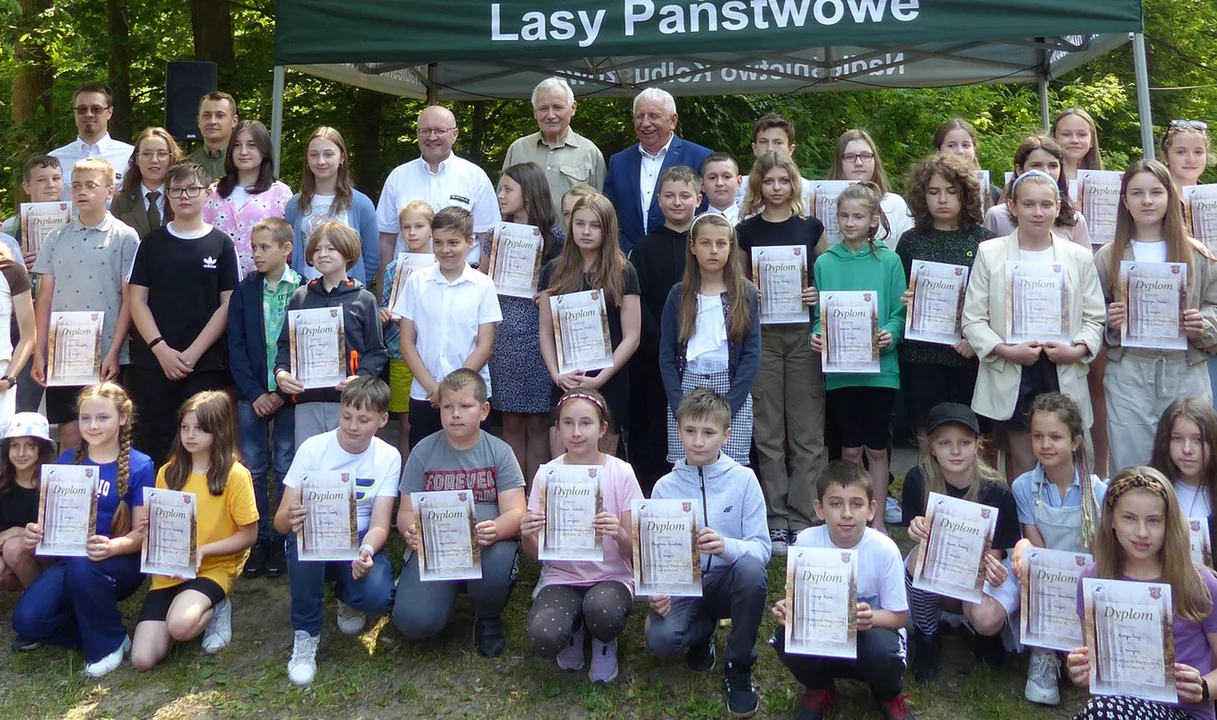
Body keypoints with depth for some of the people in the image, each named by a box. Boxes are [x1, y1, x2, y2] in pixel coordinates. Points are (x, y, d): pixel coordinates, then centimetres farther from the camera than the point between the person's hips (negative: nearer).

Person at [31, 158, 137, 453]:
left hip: (107, 356, -3)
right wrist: (38, 353, 5)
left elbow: (128, 299, -3)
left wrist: (114, 352, -9)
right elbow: (45, 297, 11)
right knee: (69, 433, 6)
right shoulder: (57, 238, 11)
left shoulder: (125, 237, 0)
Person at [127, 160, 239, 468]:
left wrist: (193, 353, -8)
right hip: (153, 361, 2)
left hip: (206, 363, -1)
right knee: (155, 441, 3)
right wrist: (161, 349, -8)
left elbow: (228, 305, 0)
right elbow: (137, 301, 5)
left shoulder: (221, 244, 5)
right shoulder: (151, 243, 10)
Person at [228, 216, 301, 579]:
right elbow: (235, 345, 1)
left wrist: (283, 393, -10)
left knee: (287, 468, 4)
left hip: (290, 393, -3)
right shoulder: (244, 290, 3)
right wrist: (254, 393, -7)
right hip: (251, 394, 3)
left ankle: (283, 540, 14)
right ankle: (258, 539, 17)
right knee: (253, 468, 7)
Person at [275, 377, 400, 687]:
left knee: (378, 597, -30)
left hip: (360, 544, 1)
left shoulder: (388, 457, -8)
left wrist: (366, 551, -36)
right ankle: (306, 635, -16)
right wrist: (291, 518, -38)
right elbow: (280, 520, -13)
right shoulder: (313, 448, -12)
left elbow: (379, 524, -13)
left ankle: (347, 598, 11)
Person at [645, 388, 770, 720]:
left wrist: (727, 546, -33)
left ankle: (739, 668, -9)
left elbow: (762, 548, -11)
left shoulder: (743, 479, -6)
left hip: (727, 580, 0)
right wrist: (655, 588, -21)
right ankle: (703, 627, 12)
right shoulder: (665, 487, -1)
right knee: (660, 640, -29)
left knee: (751, 568, -35)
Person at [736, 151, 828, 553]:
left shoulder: (811, 228, 7)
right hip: (761, 336, 0)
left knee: (807, 432, 2)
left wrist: (818, 295, -8)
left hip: (803, 335, 0)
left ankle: (802, 519, 11)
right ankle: (776, 521, 11)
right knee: (768, 433, 3)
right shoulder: (746, 232, 7)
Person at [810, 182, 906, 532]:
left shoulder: (888, 261, -1)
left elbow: (899, 312, -1)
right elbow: (818, 314, 6)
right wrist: (818, 335, -14)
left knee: (876, 449, 9)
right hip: (839, 369, 1)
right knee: (850, 449, 10)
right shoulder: (825, 262, 3)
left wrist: (890, 335, -20)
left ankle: (878, 522, 23)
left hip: (880, 367, -1)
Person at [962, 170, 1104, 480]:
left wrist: (1077, 350, -11)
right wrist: (1006, 350, -15)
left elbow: (1094, 318, 9)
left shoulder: (1079, 257, 10)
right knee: (1025, 469, 3)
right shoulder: (989, 253, 3)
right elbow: (973, 319, -1)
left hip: (1063, 377, 2)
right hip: (1010, 376, -2)